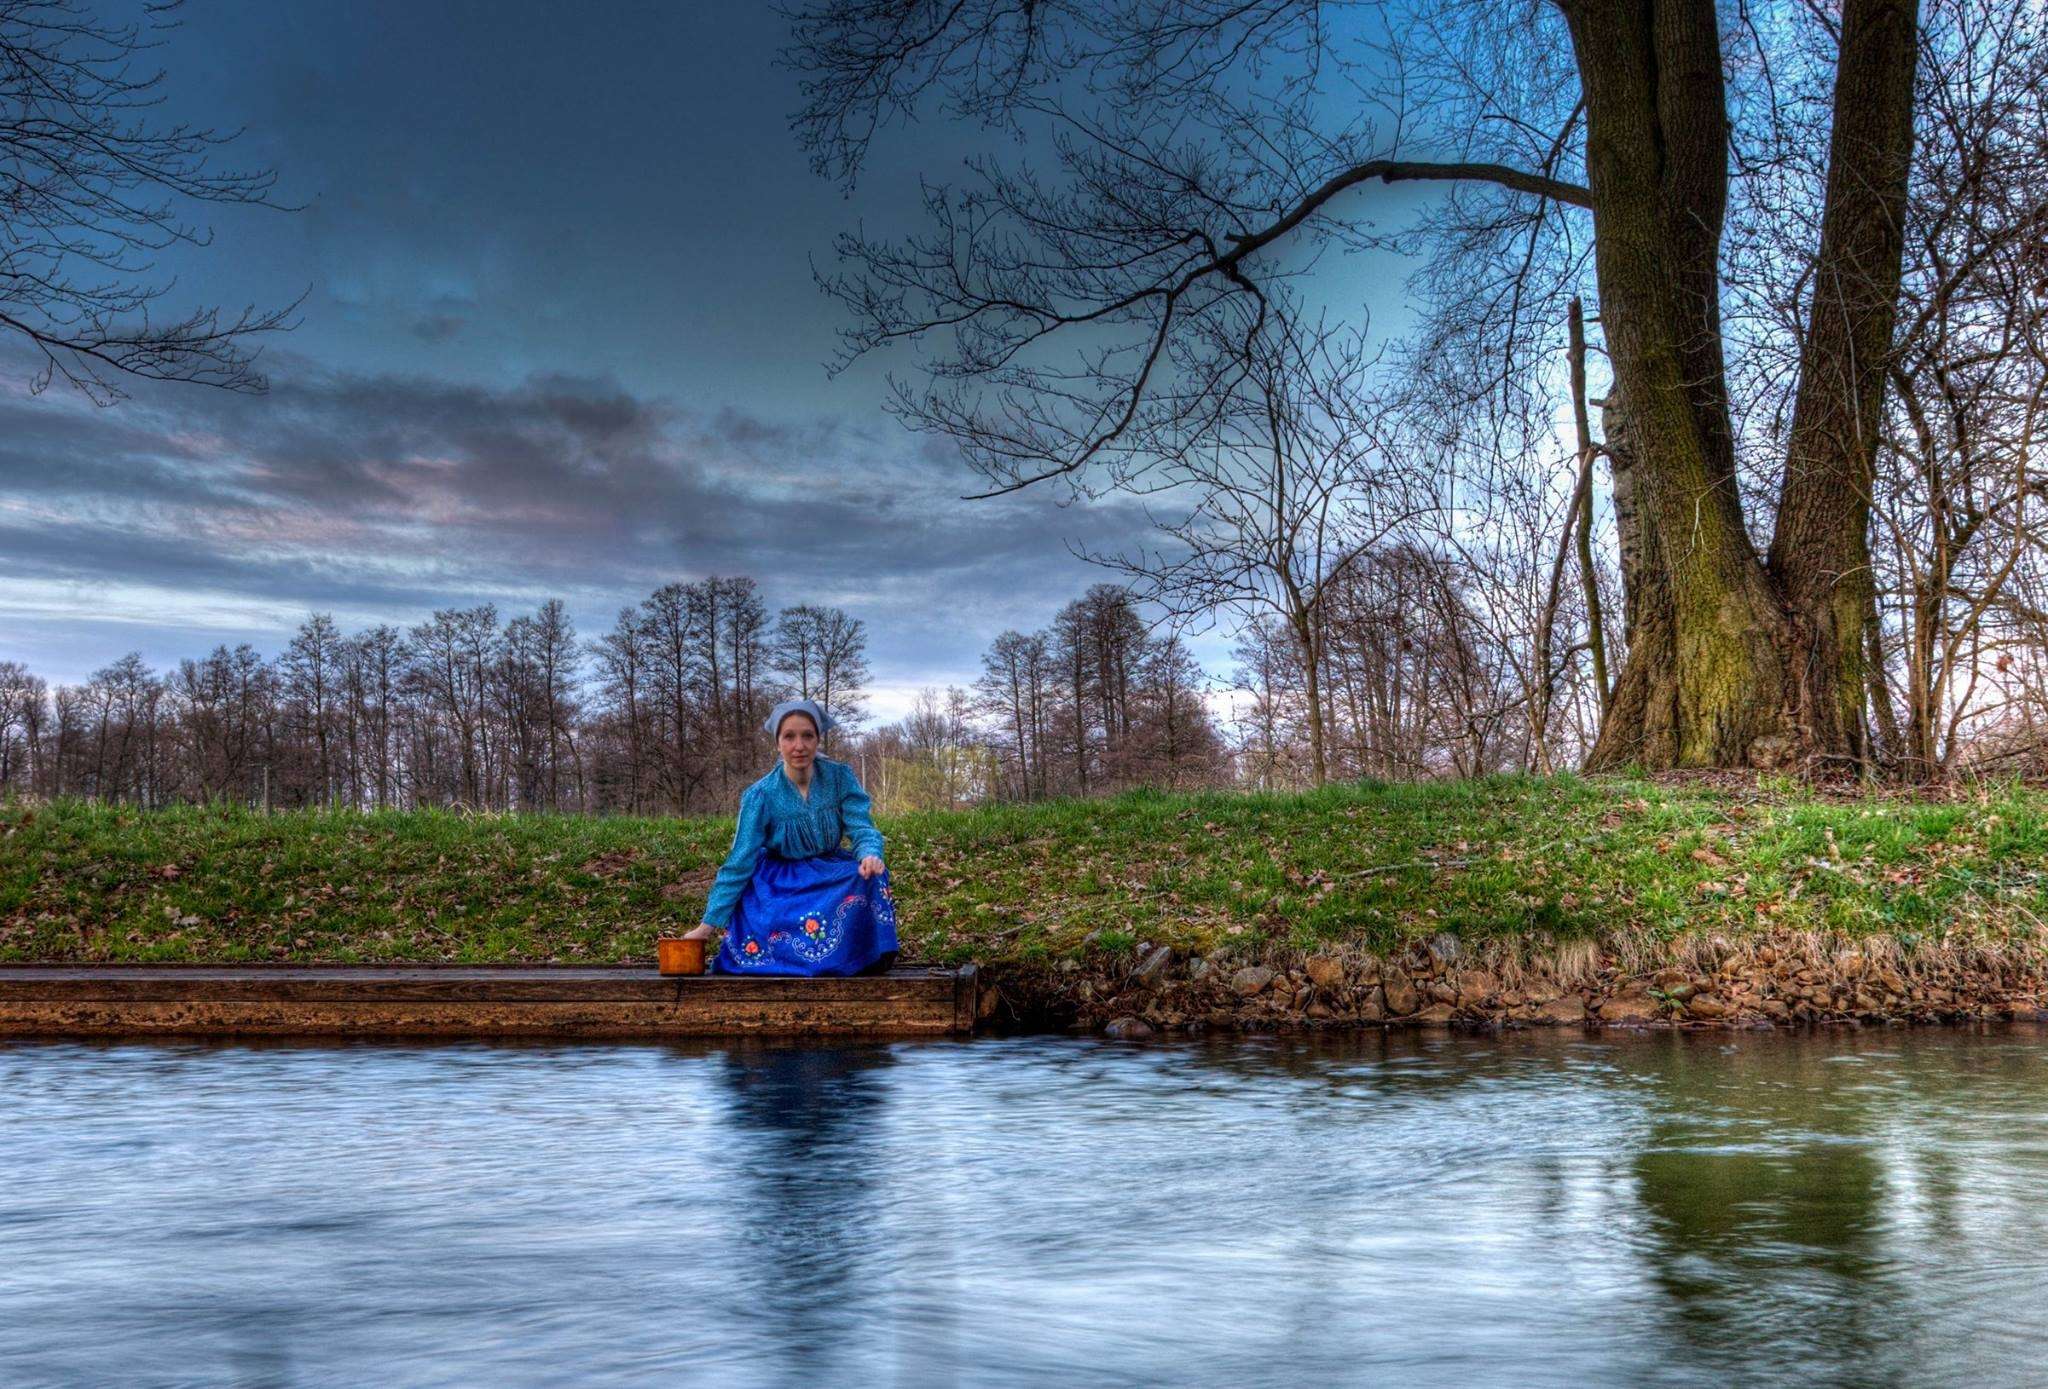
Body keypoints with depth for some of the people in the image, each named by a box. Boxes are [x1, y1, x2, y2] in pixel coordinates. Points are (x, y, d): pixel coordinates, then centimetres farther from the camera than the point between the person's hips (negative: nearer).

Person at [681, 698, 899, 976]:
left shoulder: (840, 777, -10)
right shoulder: (761, 795, -15)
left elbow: (861, 828, -16)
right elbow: (739, 864, -13)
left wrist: (870, 854, -42)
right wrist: (709, 924, -15)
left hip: (833, 878, 2)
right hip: (779, 887, -2)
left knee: (870, 873, -30)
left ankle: (870, 957, -12)